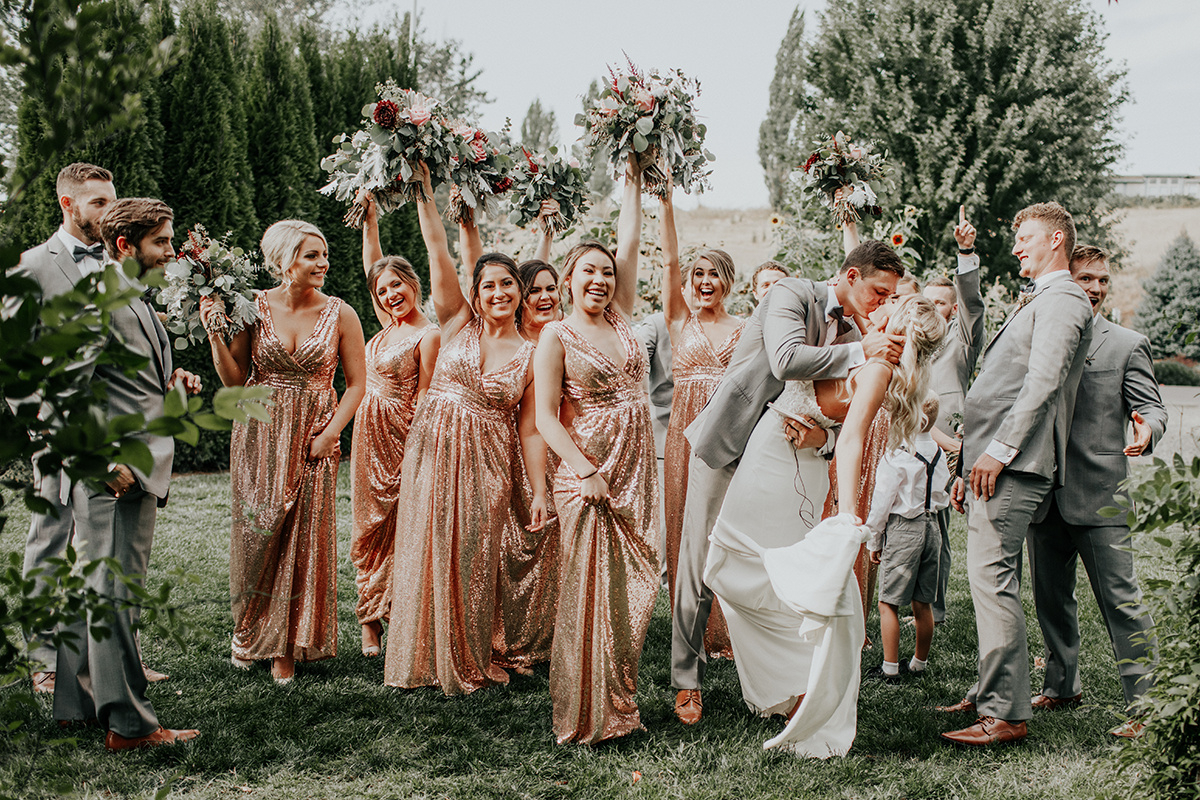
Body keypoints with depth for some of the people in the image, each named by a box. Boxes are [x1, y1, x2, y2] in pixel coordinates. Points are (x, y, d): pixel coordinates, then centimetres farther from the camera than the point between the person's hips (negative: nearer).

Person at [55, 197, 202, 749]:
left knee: (95, 589, 16)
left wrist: (170, 382, 13)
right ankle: (128, 722, -1)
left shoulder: (136, 303, 19)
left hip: (134, 472, 11)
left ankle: (78, 703, 26)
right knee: (115, 592, -6)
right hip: (115, 474, -11)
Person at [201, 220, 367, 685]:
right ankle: (250, 632, 24)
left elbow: (357, 383, 2)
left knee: (304, 539, 1)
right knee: (256, 534, 3)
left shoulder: (339, 315, -2)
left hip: (313, 440, 0)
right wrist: (215, 334, -14)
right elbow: (234, 380, -1)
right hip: (260, 435, 0)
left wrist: (330, 433, -8)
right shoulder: (254, 308, -2)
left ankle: (288, 646, 14)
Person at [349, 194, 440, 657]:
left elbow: (424, 398, -11)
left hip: (401, 436, -7)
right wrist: (369, 219, 13)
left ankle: (387, 615, 7)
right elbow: (372, 267, 17)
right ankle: (370, 621, 16)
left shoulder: (428, 335, -10)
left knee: (398, 525, -1)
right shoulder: (389, 325, 10)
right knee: (369, 523, 9)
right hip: (368, 434, 7)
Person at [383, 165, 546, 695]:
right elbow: (437, 247, -4)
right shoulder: (460, 323, 1)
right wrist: (425, 184, -8)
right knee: (430, 553, 3)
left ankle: (472, 662, 17)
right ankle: (426, 658, 15)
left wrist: (540, 492, -2)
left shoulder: (530, 355, 2)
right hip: (435, 450, 0)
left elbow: (530, 430, 2)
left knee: (474, 562, 3)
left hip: (488, 463, 0)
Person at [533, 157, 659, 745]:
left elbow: (629, 243, 13)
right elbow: (545, 418, -8)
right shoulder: (557, 336, -2)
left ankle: (620, 697, 18)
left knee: (632, 586, 6)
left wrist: (633, 180, 14)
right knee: (591, 590, -4)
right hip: (587, 470, -5)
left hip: (636, 470, 6)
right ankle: (589, 713, 4)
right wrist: (586, 473, -16)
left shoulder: (619, 319, 12)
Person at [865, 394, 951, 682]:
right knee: (923, 604, 13)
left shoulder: (897, 455, -13)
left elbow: (882, 501, -10)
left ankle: (890, 667, 0)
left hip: (903, 528, -7)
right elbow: (942, 496, 15)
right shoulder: (938, 452, 6)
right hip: (931, 526, 7)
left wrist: (873, 540, -2)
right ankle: (919, 664, 22)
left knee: (888, 603, 0)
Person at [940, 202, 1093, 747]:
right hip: (994, 463, 11)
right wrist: (970, 467, 24)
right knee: (990, 579, 14)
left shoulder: (1062, 300, -5)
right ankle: (989, 693, 22)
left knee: (992, 578, -14)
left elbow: (1043, 382, -18)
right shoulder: (1035, 303, 27)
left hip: (1013, 465, -11)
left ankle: (1006, 713, -13)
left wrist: (1000, 449, -22)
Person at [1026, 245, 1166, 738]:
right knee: (1050, 597, 14)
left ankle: (1145, 705, -1)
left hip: (1098, 493, -4)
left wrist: (1146, 431, -23)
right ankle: (1061, 685, 30)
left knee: (1120, 600, -7)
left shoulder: (1127, 345, 5)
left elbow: (1152, 407, 1)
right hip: (1043, 490, 4)